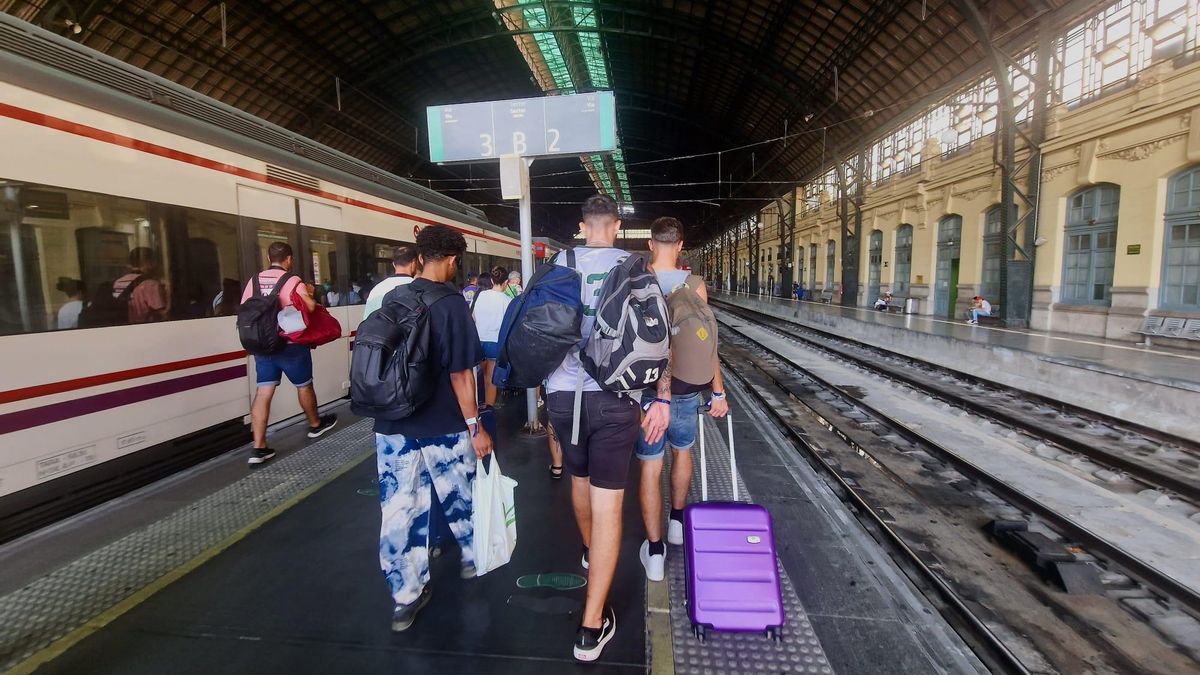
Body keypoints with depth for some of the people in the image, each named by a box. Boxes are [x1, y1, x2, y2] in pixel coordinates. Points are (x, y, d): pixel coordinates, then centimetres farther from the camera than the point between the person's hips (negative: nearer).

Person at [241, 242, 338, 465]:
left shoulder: (254, 280, 5)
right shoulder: (292, 280, -12)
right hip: (290, 344, -5)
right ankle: (315, 425, 37)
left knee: (263, 392, 3)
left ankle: (259, 448, 2)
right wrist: (310, 295, -1)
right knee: (304, 385, 16)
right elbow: (310, 306, -23)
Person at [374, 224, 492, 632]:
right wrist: (475, 425, -10)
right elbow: (460, 372, -17)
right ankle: (472, 558, 40)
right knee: (461, 500, 18)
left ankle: (406, 598, 19)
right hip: (442, 429, -4)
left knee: (398, 512, 9)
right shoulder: (451, 304, -14)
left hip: (392, 427, 5)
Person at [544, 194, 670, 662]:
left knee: (579, 477, 26)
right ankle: (592, 627, 7)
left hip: (563, 392, 3)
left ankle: (589, 551, 54)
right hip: (613, 397, -3)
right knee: (607, 502, 2)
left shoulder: (559, 265, 4)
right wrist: (662, 399, -2)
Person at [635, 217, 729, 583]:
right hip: (686, 387, 1)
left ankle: (655, 552, 12)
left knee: (651, 465, 7)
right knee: (682, 450, 24)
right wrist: (718, 391, 1)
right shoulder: (693, 284, -8)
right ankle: (677, 522, 41)